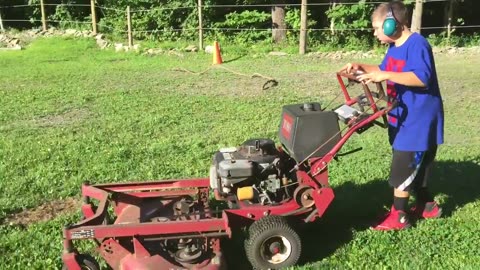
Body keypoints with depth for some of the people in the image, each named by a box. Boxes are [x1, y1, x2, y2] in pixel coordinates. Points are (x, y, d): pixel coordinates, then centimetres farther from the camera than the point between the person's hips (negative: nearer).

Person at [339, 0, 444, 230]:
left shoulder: (417, 44, -20)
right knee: (413, 167, 18)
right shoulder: (395, 47, 9)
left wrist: (386, 76, -37)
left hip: (418, 120, -10)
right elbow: (383, 70, 24)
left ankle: (399, 216, 9)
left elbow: (422, 78, -32)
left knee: (401, 169, -3)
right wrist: (362, 67, 9)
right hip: (404, 118, 10)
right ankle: (428, 206, 33)